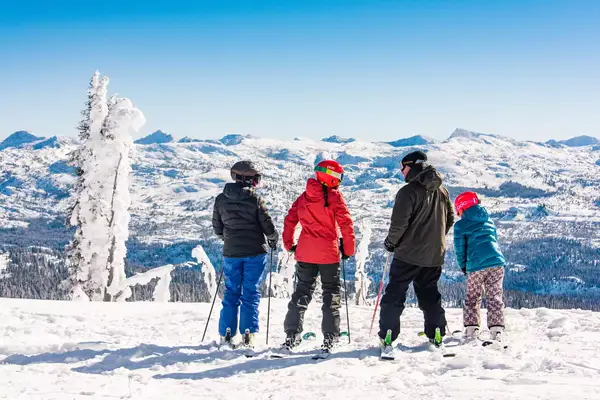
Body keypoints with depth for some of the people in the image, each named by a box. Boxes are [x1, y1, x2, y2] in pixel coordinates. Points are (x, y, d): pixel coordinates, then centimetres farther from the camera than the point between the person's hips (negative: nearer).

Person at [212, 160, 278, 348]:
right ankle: (248, 334, -2)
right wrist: (273, 239, 14)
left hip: (231, 253, 3)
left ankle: (226, 334, 7)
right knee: (251, 292, 3)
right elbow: (267, 225, -7)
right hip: (255, 252, -3)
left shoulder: (221, 199, 1)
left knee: (231, 292, 11)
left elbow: (217, 228, 10)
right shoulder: (255, 199, -11)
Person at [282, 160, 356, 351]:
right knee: (331, 292, 8)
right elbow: (346, 223, -11)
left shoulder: (304, 197, 7)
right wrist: (349, 249, -2)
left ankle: (292, 334, 7)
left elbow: (289, 220, 8)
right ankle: (330, 336, 3)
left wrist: (289, 244, 16)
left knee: (302, 290, 13)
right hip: (329, 253, -4)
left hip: (305, 252, 4)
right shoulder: (334, 196, -7)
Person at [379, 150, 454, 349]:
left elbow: (399, 223, -18)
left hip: (409, 253, -6)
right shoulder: (442, 191, 7)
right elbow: (450, 219, 15)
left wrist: (390, 242, -1)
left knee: (395, 293, 2)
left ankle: (387, 336, -2)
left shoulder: (409, 191, -15)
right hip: (435, 254, 6)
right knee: (429, 292, 18)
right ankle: (436, 334, 15)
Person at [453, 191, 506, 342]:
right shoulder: (489, 221, 18)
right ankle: (496, 330, -3)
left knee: (472, 298, 12)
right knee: (494, 297, 6)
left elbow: (460, 249, 2)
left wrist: (463, 267, 18)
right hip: (497, 262, 4)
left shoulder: (461, 226, 2)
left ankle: (471, 329, 9)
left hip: (476, 266, -4)